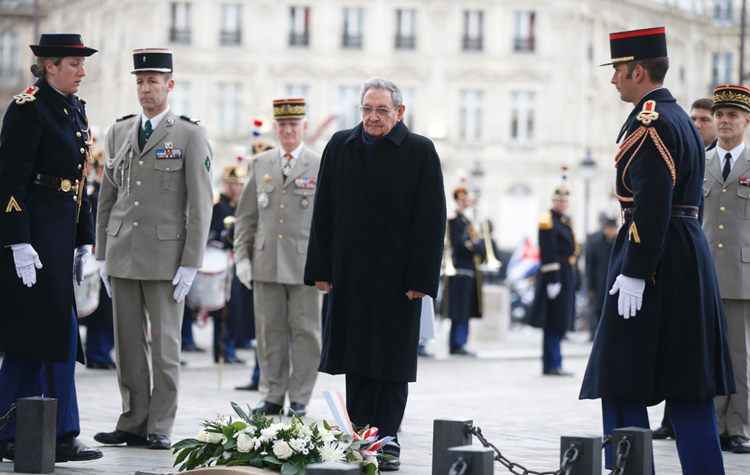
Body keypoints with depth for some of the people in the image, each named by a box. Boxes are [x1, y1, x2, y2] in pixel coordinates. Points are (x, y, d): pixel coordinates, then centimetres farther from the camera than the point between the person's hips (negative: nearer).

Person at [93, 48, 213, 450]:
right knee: (128, 343, 6)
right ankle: (133, 423, 12)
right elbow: (107, 196, 15)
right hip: (122, 252, 4)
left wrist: (191, 263, -10)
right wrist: (102, 255, 10)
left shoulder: (190, 135, -2)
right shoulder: (119, 132, 12)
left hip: (165, 255, -4)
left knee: (164, 345, -1)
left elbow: (199, 203, -5)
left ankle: (159, 428, 5)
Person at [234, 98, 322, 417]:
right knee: (270, 331, 4)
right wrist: (242, 256, 5)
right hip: (266, 263, 3)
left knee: (304, 331, 1)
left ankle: (300, 399, 7)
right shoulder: (260, 165, 12)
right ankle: (273, 396, 12)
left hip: (305, 263, -3)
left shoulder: (320, 167, 3)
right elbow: (246, 215, 14)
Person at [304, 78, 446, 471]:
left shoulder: (420, 152, -3)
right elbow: (324, 213, 9)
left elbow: (431, 219, -6)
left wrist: (420, 278, -12)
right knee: (355, 359, 6)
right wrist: (321, 270, 3)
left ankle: (387, 439, 5)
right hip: (350, 273, 3)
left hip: (397, 275, -3)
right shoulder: (340, 147, 7)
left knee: (392, 360, 0)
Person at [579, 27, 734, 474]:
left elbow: (652, 207, -21)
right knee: (688, 385, 9)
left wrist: (633, 274, -21)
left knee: (622, 385, -4)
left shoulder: (649, 124, -13)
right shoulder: (681, 119, 17)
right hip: (690, 262, 10)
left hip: (655, 261, -10)